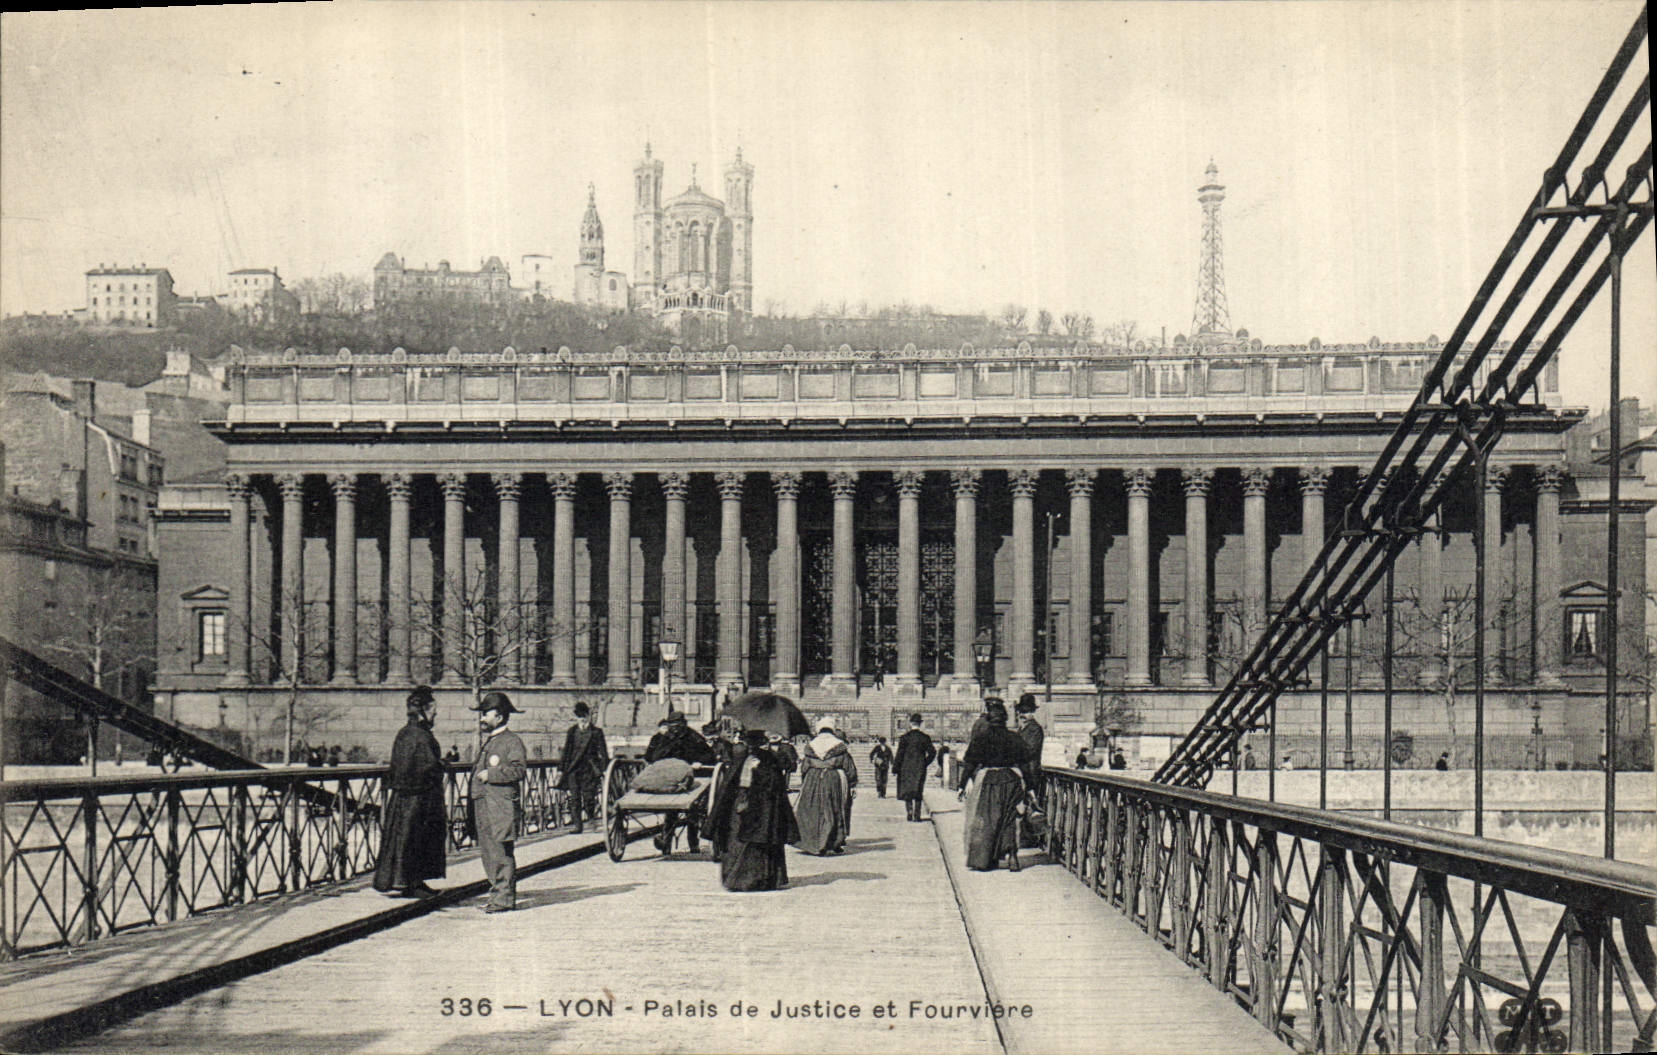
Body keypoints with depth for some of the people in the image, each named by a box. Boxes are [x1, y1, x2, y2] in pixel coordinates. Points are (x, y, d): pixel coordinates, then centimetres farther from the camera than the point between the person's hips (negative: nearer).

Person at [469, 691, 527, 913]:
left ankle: (504, 898, -6)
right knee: (488, 852, 10)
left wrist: (490, 774, -18)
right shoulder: (486, 741, 22)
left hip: (502, 805, -9)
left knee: (501, 852, -9)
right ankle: (497, 893, 16)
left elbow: (519, 769, -18)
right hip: (483, 803, 9)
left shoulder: (511, 741, -7)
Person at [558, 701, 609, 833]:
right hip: (573, 769, 3)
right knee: (574, 798, 0)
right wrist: (561, 769, 12)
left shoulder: (596, 733, 0)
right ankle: (576, 823, 5)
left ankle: (593, 817, 17)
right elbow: (566, 751, 15)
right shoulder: (572, 732, 9)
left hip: (589, 769, -3)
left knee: (589, 797, -7)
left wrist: (603, 772, -6)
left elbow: (603, 753, 0)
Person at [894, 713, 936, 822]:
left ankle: (910, 812, -9)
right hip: (920, 769, 2)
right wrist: (925, 763, 7)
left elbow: (900, 754, -7)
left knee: (906, 792, 6)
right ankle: (917, 815, 3)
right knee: (918, 793, 8)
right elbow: (932, 752, -3)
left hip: (906, 768, -2)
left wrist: (896, 767, 0)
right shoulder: (925, 738, 1)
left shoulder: (904, 737, -6)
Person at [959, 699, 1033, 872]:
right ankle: (1012, 855, 1)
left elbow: (969, 765, -6)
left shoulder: (980, 739, -7)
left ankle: (983, 860, 8)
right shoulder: (1015, 739, 1)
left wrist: (963, 785, 2)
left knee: (984, 822, 7)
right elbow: (1025, 765, 5)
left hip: (987, 782, -2)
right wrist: (1028, 787, 12)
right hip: (1012, 781, 2)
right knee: (1010, 821, 13)